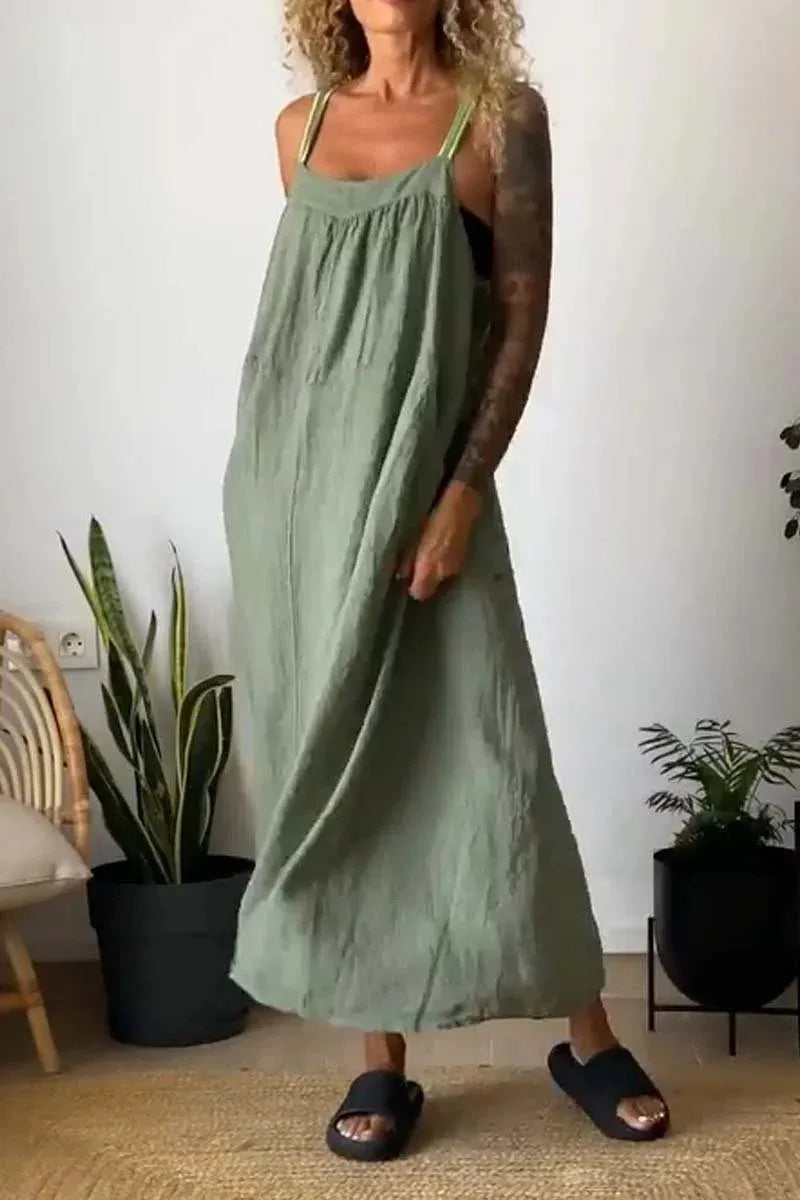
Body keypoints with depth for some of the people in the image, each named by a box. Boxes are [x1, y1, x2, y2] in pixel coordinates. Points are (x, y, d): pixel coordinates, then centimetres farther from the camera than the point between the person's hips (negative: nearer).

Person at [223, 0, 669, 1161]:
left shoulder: (501, 115, 0)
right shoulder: (301, 127, 11)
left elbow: (523, 316, -6)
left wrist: (463, 492, -14)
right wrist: (280, 478, 13)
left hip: (419, 483, -4)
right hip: (292, 487, 4)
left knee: (482, 754, -3)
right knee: (332, 762, 6)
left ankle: (586, 1037, 16)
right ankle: (382, 1062, 17)